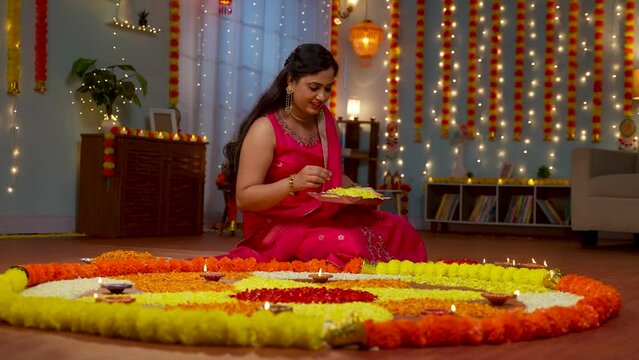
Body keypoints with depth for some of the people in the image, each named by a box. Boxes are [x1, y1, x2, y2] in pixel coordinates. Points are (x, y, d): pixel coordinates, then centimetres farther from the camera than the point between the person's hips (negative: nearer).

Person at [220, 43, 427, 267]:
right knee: (351, 245, -32)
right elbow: (243, 199, -15)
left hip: (323, 220, 7)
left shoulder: (326, 120, 11)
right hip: (278, 229, -7)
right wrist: (294, 183, -29)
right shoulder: (265, 129, -10)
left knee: (397, 230, -15)